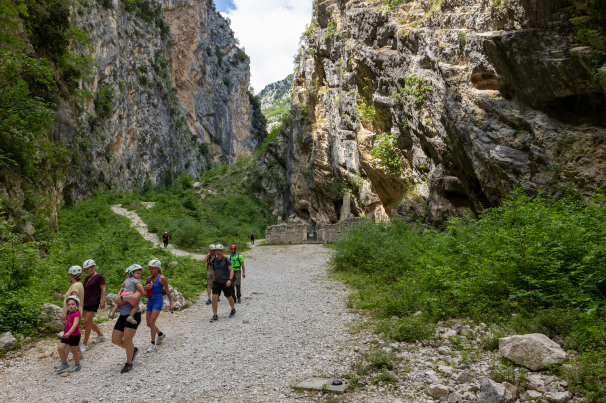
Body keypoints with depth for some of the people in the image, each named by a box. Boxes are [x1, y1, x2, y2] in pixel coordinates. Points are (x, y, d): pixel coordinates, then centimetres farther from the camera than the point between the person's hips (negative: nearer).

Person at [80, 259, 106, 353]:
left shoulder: (99, 277, -8)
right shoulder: (87, 278, 16)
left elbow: (103, 289, -11)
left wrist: (103, 301, -17)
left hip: (93, 302, -8)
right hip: (85, 302, 8)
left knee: (87, 321, -9)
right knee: (89, 322, 13)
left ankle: (85, 344, -2)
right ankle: (101, 335, 32)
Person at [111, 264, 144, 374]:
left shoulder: (138, 288, -6)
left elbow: (134, 297, -30)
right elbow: (116, 301, 6)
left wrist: (122, 297, -18)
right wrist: (120, 300, -17)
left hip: (133, 316, -7)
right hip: (123, 316, 7)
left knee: (127, 340, -9)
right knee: (115, 340, 8)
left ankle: (129, 363, 10)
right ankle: (133, 350, 31)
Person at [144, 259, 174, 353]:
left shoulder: (162, 278, -9)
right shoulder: (149, 278, 7)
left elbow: (167, 291, -3)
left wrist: (171, 303, -1)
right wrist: (145, 288, -7)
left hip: (158, 301, -7)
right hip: (150, 301, 7)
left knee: (152, 322, -13)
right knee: (149, 324, 10)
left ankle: (153, 343, 0)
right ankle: (161, 334, 35)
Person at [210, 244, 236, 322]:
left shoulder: (226, 260, -9)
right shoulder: (214, 261, 5)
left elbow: (231, 270, -14)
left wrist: (230, 280, -29)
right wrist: (213, 282, 20)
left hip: (226, 283, -3)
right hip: (217, 282, 3)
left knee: (229, 297, 12)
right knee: (214, 297, -11)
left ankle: (233, 310, 39)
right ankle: (215, 316, -3)